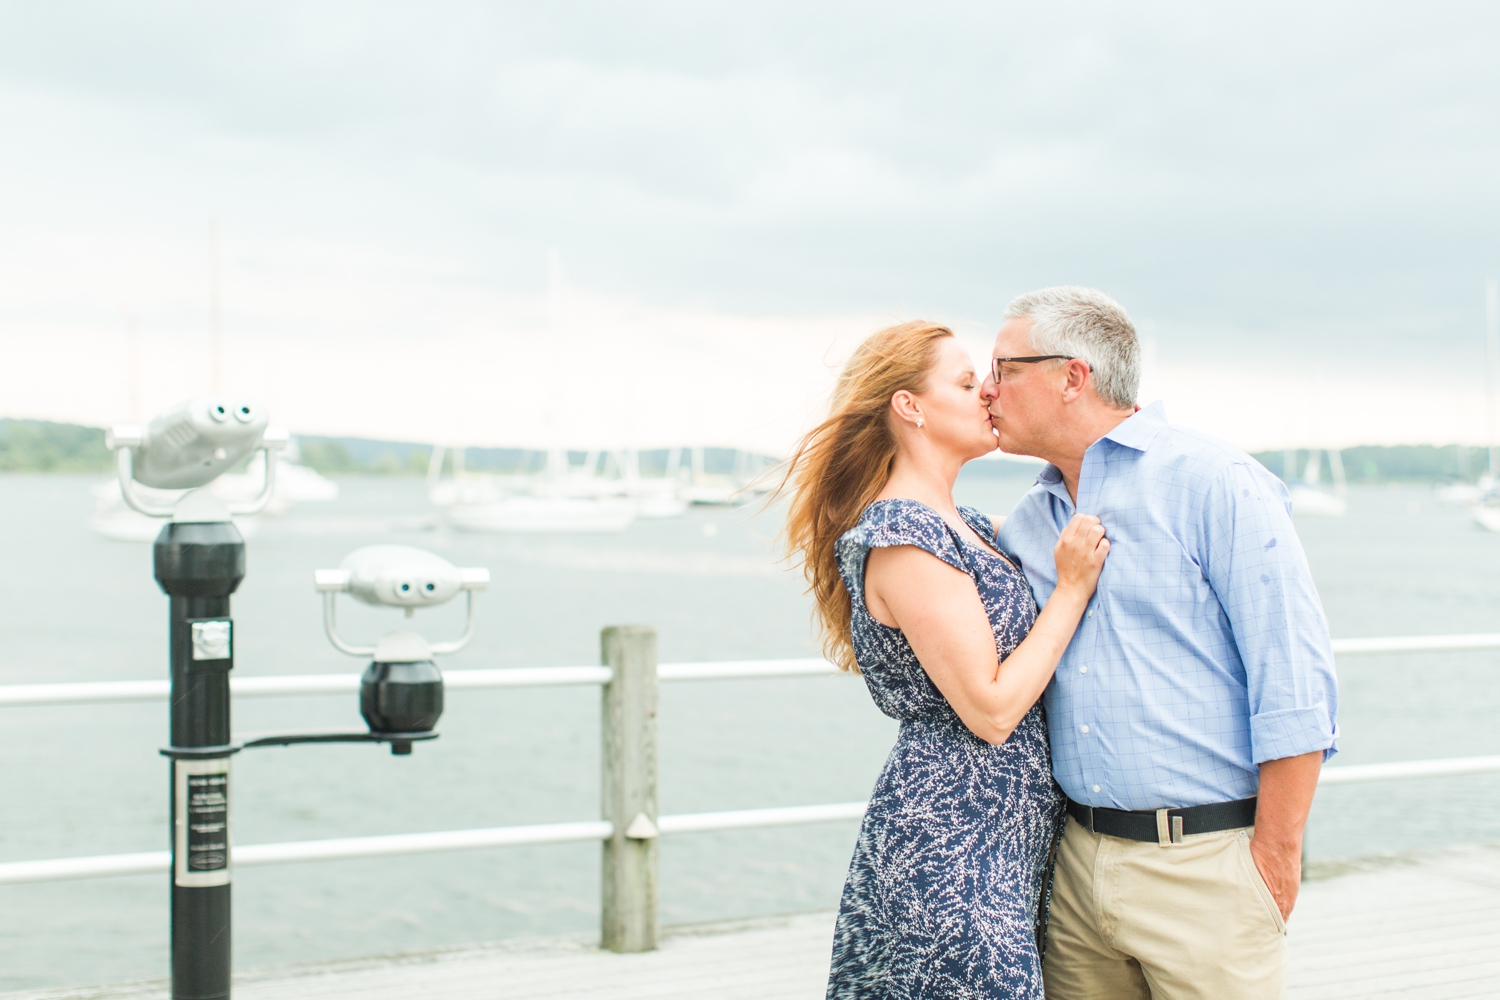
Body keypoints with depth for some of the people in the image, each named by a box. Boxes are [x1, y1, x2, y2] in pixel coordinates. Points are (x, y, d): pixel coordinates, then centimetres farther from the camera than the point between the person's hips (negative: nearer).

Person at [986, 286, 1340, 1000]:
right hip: (1076, 859, 6)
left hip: (1202, 865, -6)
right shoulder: (1026, 523, 11)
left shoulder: (1215, 483, -8)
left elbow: (1294, 683, -12)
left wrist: (1275, 855, -13)